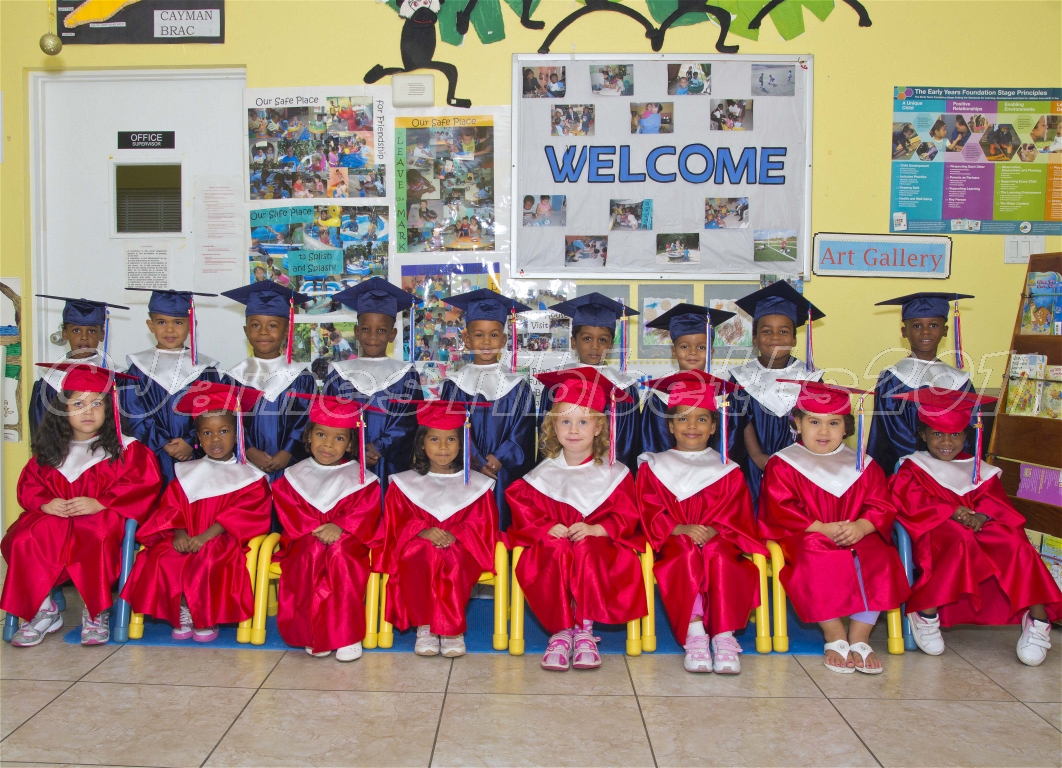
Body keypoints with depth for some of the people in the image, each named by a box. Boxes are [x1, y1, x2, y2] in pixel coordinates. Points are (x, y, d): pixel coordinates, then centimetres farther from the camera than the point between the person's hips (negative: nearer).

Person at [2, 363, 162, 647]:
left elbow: (141, 485, -8)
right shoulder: (49, 451, 14)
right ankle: (42, 612, -9)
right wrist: (45, 503, -9)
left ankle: (96, 613, -14)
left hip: (104, 518, -3)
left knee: (96, 540, -36)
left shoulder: (125, 448, 3)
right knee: (25, 541, -26)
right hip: (53, 519, 4)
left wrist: (99, 503, -18)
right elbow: (29, 485, 13)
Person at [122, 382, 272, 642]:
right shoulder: (187, 473, 19)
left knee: (209, 560, -34)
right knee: (161, 559, -26)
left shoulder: (248, 476, 7)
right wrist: (179, 533, -13)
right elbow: (172, 507, 9)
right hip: (186, 540, 4)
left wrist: (206, 536, -18)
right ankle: (181, 614, -9)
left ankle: (206, 617, -12)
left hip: (225, 541, -3)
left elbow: (245, 512, -7)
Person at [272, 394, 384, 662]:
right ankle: (313, 632, -25)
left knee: (339, 553, -36)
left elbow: (366, 514, -5)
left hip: (348, 542, -1)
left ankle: (347, 633, -27)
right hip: (305, 541, 1)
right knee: (311, 551, -34)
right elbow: (289, 512, 0)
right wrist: (315, 530, -16)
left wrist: (340, 528, -22)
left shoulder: (360, 477, 5)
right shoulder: (294, 476, 11)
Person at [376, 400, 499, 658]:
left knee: (453, 560, -36)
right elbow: (397, 522, 4)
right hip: (418, 544, 1)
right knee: (416, 553, -35)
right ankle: (424, 626, -26)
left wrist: (455, 535, -15)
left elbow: (483, 525, 3)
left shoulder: (476, 484, 12)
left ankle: (451, 629, -26)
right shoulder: (404, 483, 13)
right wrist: (423, 531, -16)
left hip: (461, 548, -1)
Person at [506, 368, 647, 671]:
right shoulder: (544, 474, 9)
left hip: (599, 543, -1)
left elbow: (627, 516, -2)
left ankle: (585, 629, -22)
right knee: (557, 550, -34)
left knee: (588, 551, -35)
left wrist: (596, 529, -19)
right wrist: (547, 527, -16)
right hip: (553, 543, 1)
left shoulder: (613, 473, 5)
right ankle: (561, 630, -23)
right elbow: (524, 511, 3)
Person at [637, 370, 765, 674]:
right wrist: (680, 530, -15)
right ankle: (694, 635, -36)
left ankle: (724, 637, -34)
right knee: (687, 554, -35)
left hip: (718, 542, 1)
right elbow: (650, 514, 3)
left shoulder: (728, 471, 15)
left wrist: (713, 531, -15)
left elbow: (737, 516, 5)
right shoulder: (653, 467, 14)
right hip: (673, 544, 0)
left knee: (718, 554, -34)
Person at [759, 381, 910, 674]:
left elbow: (882, 506, 5)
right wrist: (822, 529, -18)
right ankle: (835, 638, -20)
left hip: (858, 539, 3)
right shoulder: (783, 465, 3)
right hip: (804, 541, -3)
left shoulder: (863, 465, 13)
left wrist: (860, 527, -16)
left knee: (879, 558, -26)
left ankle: (859, 639, -17)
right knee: (815, 558, -35)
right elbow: (780, 511, -7)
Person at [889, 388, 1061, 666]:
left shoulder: (977, 469, 24)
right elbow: (912, 501, -6)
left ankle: (1038, 619, -22)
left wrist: (982, 516, -15)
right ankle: (925, 613, -30)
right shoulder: (912, 467, 12)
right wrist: (951, 512, -19)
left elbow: (995, 500, 9)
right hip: (935, 532, -4)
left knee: (1016, 543, -27)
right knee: (961, 541, -39)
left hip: (978, 529, 4)